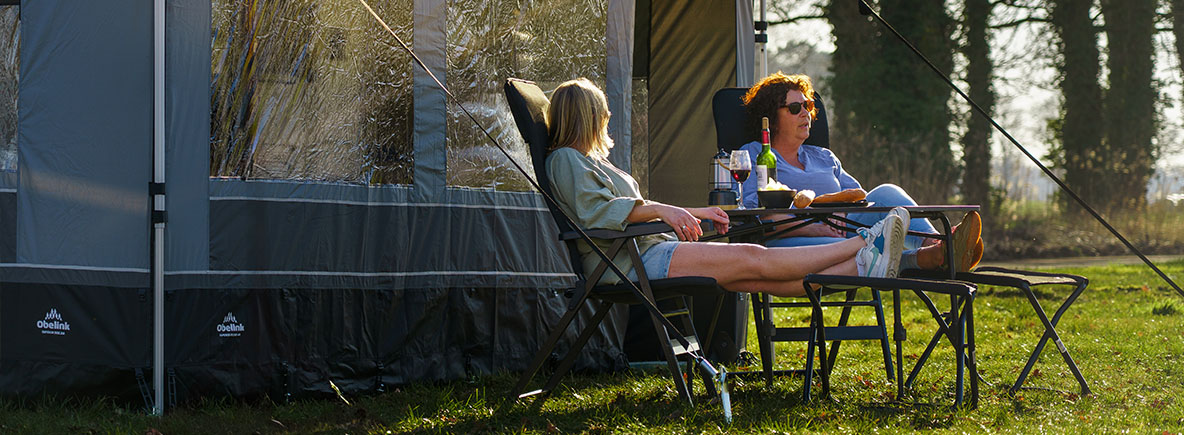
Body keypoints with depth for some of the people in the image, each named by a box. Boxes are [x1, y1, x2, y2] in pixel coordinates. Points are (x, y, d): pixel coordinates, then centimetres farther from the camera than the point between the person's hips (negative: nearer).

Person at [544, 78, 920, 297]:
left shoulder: (591, 161, 30)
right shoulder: (565, 160, -3)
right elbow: (594, 211, -19)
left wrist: (692, 214, 23)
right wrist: (660, 210, -23)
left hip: (651, 249, 10)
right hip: (633, 262, -10)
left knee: (760, 278, -7)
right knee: (752, 259, -16)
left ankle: (861, 267, -21)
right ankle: (863, 246, -21)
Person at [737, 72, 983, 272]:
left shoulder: (824, 158, 32)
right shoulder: (753, 155, 13)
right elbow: (753, 210, -4)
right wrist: (811, 228, -18)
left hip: (840, 233, 5)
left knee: (885, 194, -22)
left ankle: (934, 245, -51)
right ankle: (921, 258, -62)